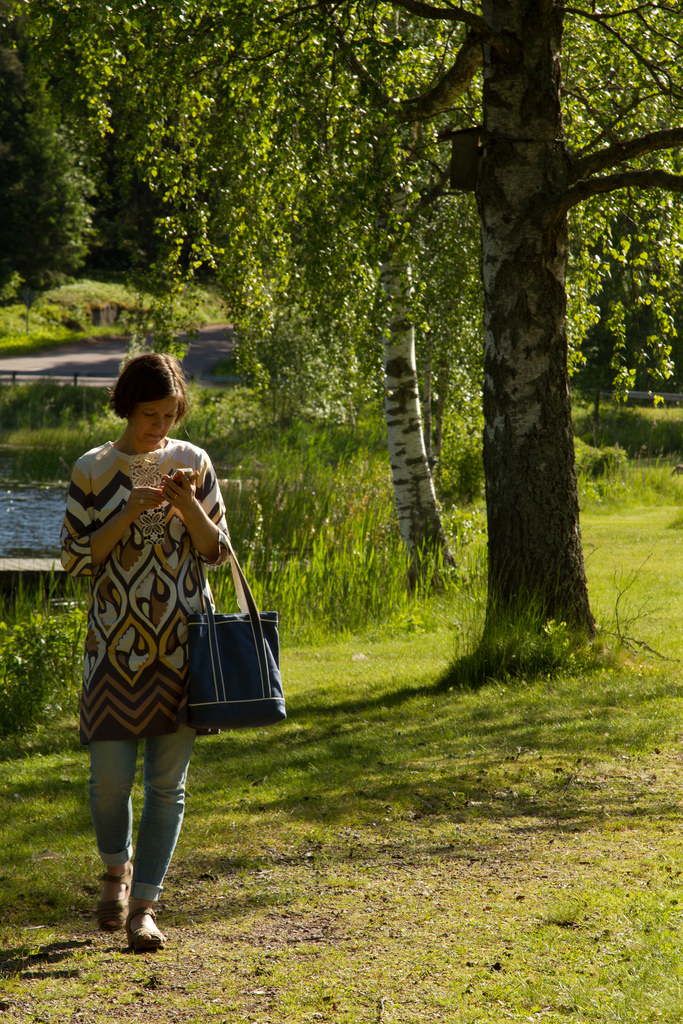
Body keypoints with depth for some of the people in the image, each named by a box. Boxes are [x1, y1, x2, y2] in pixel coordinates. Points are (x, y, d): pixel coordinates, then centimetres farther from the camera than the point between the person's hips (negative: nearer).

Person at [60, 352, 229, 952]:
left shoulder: (193, 464, 4)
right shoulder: (93, 470, -1)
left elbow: (217, 552, 6)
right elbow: (75, 559, -3)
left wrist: (187, 506, -12)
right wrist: (131, 512, -15)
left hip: (181, 644, 1)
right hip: (116, 642, -1)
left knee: (168, 780, -1)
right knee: (111, 773, -2)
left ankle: (144, 906, 6)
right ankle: (117, 868, 28)